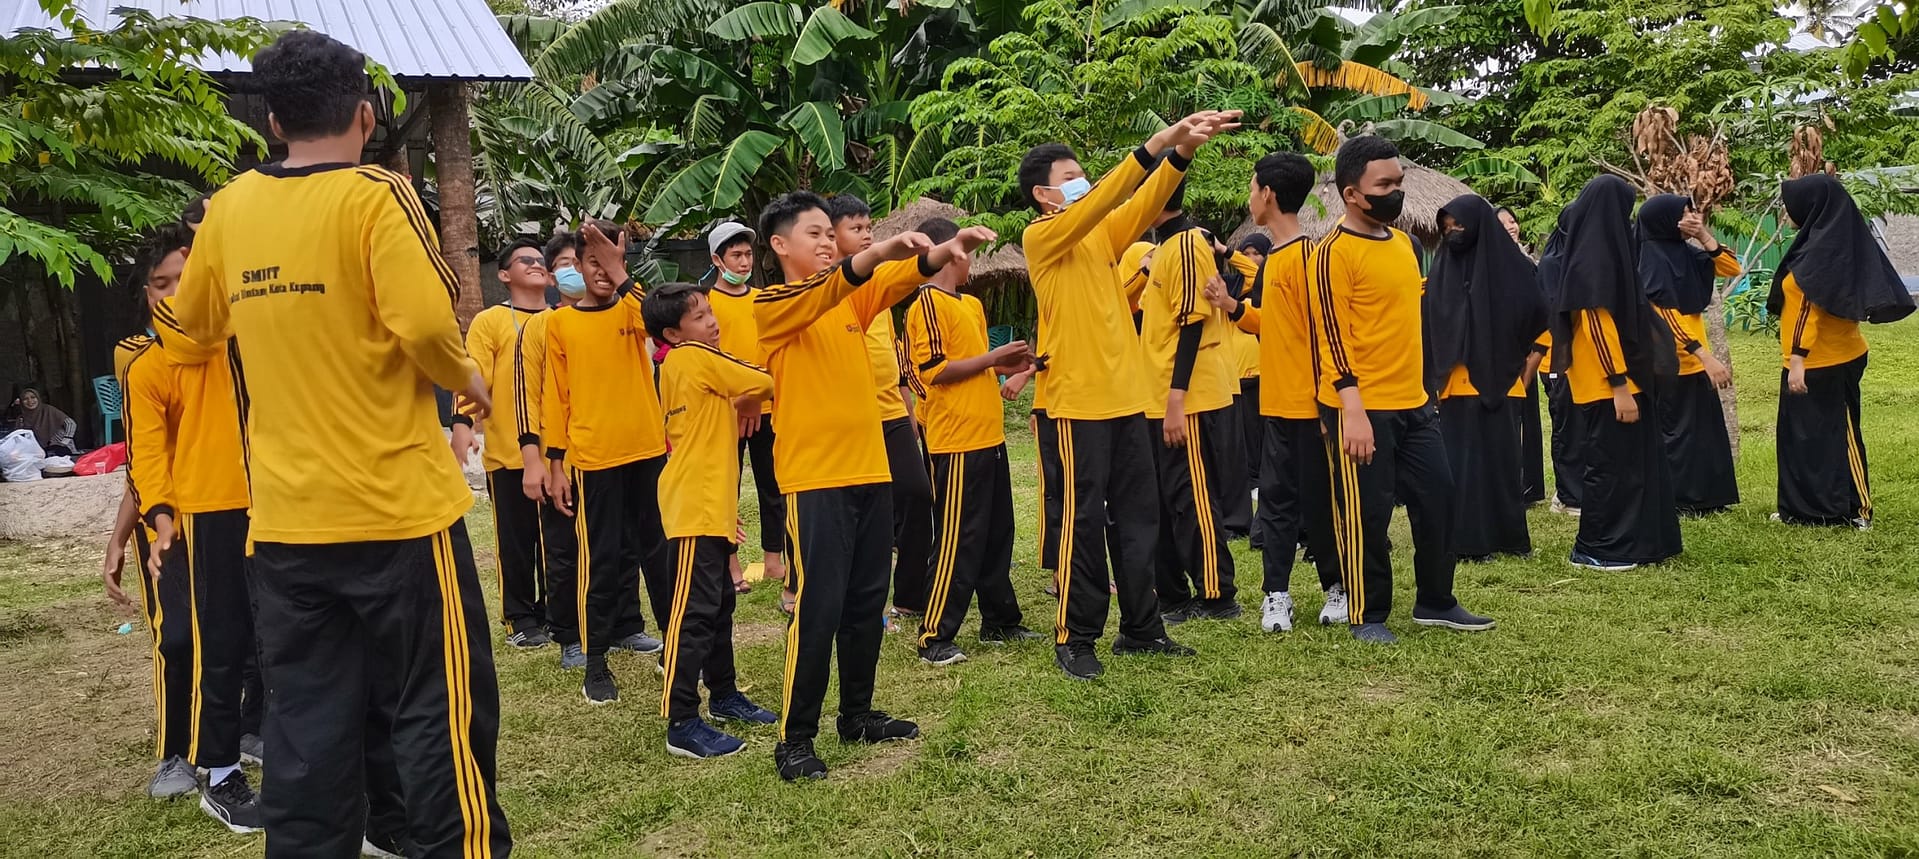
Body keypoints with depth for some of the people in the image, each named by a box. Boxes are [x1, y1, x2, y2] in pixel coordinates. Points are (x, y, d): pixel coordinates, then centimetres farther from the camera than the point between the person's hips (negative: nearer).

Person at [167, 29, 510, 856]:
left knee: (306, 718, 11)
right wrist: (467, 379, -3)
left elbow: (197, 322, 20)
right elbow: (425, 324, -22)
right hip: (394, 504, -5)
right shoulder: (375, 195, -10)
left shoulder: (230, 207, 7)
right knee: (440, 705, 5)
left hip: (284, 515, 5)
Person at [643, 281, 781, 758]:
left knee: (719, 602, 18)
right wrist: (748, 406, 8)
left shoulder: (676, 364, 15)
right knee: (695, 610, -9)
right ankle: (681, 723, -8)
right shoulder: (698, 357, -12)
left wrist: (735, 408, 3)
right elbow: (763, 382, -11)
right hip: (697, 505, -10)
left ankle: (723, 694, 30)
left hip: (709, 502, 10)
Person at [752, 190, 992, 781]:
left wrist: (947, 250, -22)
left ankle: (858, 714, 28)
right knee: (818, 610, -7)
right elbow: (820, 292, -26)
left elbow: (905, 277, -2)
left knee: (866, 603, 14)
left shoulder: (854, 297, 14)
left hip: (870, 472, 7)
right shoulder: (770, 306, -5)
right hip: (814, 479, -7)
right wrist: (877, 252, -41)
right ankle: (794, 740, 3)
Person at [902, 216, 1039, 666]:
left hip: (988, 437, 9)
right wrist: (991, 358, -14)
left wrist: (1005, 365, 9)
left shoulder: (972, 304, 17)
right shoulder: (927, 303, -11)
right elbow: (934, 371, -18)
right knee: (958, 540, -7)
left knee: (997, 534, 16)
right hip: (958, 442, -9)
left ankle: (1000, 621, 27)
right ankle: (935, 638, 0)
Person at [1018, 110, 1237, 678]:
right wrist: (1156, 144, -25)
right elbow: (1097, 202, -20)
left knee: (1139, 517, 11)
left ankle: (1140, 627, 22)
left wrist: (1182, 151, -16)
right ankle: (1074, 639, 9)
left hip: (1126, 397, 7)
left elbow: (1144, 205, -1)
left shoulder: (1102, 233, 14)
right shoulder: (1040, 238, -6)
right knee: (1082, 522, -2)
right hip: (1077, 402, -7)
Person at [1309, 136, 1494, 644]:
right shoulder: (1335, 253, -12)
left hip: (1414, 402, 8)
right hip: (1362, 409, -8)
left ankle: (1436, 603, 25)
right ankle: (1367, 616, 14)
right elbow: (1333, 337, -16)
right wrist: (1352, 411, -22)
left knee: (1438, 498, 11)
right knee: (1367, 515, 1)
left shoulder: (1404, 242, 13)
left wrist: (1422, 389, 21)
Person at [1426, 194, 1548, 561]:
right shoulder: (1442, 271, 7)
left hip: (1498, 385, -2)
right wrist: (1438, 376, 1)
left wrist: (1523, 377, 1)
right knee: (1460, 463, 0)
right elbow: (1430, 330, 10)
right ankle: (1466, 540, 6)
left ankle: (1508, 537, 14)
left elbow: (1542, 325, 3)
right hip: (1455, 388, 2)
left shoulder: (1512, 267, -1)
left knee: (1500, 459, 2)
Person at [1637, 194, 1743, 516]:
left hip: (1692, 359, 8)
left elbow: (1731, 268, 8)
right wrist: (1705, 356, -27)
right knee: (1676, 430, -1)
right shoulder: (1651, 260, -17)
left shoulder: (1683, 252, 7)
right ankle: (1676, 501, 9)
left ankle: (1703, 496, 21)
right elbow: (1665, 318, -23)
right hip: (1671, 362, -8)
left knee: (1703, 427, 12)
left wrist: (1704, 237, -7)